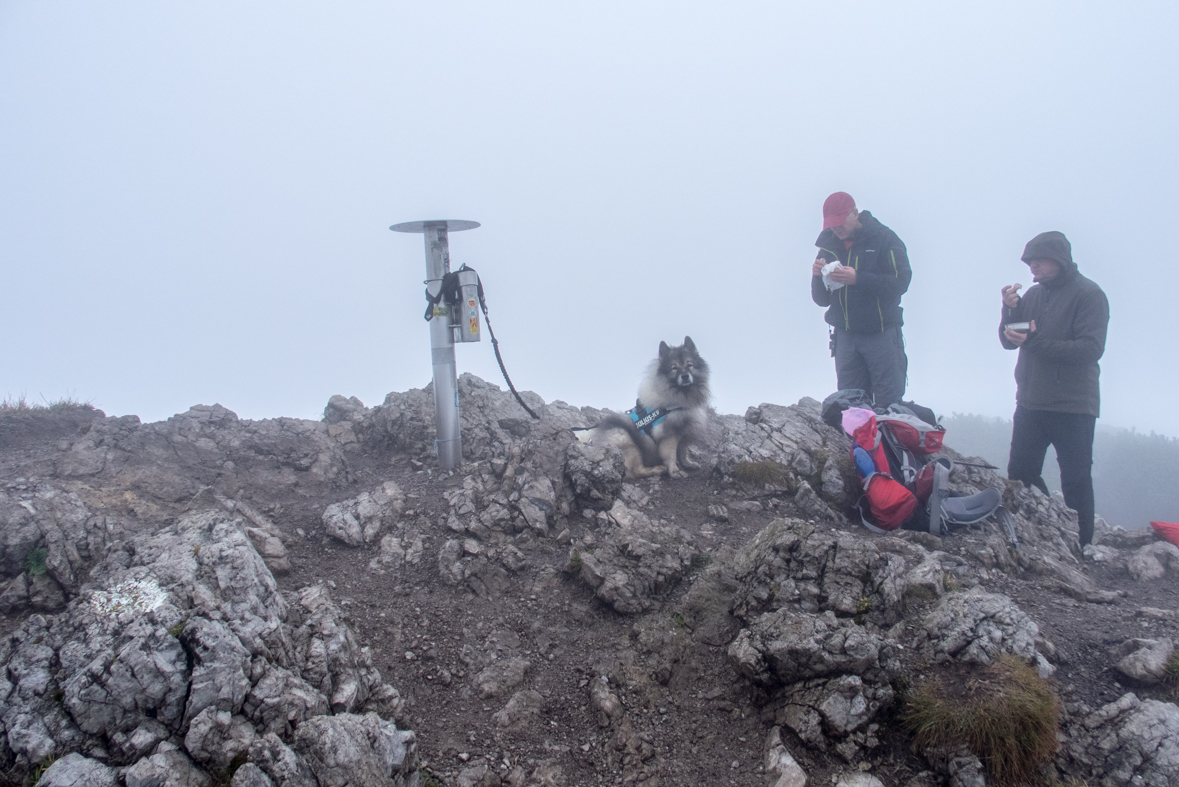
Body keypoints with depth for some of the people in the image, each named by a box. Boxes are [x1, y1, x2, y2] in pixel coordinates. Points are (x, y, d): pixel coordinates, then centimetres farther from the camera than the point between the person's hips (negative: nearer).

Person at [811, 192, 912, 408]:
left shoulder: (884, 239, 0)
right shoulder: (828, 246, 12)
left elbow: (900, 282, -12)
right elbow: (821, 300, 11)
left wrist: (858, 279, -20)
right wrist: (817, 277, -10)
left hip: (881, 334, -4)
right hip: (845, 336, 4)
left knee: (889, 404, -6)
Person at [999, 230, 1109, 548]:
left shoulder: (1089, 295, -8)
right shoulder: (1033, 294, 10)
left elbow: (1091, 349, -18)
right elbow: (1009, 342, 8)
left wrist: (1036, 342, -23)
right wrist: (1010, 310, -9)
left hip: (1073, 406, -6)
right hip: (1031, 402, 6)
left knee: (1076, 481, 0)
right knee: (1020, 474, 8)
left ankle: (1080, 548, 9)